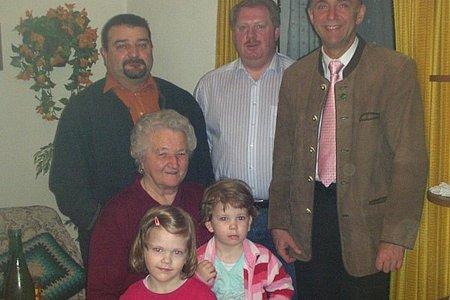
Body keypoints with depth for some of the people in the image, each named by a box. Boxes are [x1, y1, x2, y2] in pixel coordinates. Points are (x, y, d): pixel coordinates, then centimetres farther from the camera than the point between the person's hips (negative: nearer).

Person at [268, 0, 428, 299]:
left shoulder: (396, 70, -7)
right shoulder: (295, 76, 8)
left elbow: (411, 160, -11)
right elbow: (284, 158, 11)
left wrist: (396, 236, -15)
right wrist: (279, 222, 6)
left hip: (366, 219, -3)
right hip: (308, 222, 4)